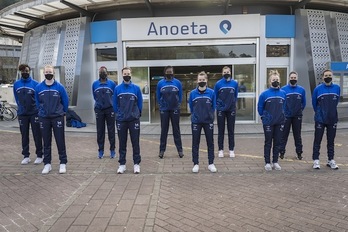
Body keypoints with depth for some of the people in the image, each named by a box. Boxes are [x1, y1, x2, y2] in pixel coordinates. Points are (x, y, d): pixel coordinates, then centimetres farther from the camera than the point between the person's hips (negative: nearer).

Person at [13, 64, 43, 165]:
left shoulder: (35, 84, -5)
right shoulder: (16, 84, 4)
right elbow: (17, 98, 15)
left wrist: (38, 108, -1)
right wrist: (21, 107, 13)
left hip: (34, 113, -3)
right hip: (22, 114, 3)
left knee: (37, 135, 2)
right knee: (24, 136, 9)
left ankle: (39, 155, 12)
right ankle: (26, 156, 19)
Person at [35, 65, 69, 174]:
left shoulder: (59, 87, -5)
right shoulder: (38, 87, 0)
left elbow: (65, 101, 3)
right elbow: (37, 102, 13)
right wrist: (42, 111, 14)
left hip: (57, 117, -2)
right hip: (44, 118, 2)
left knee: (60, 141, 1)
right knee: (46, 142, 9)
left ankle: (63, 163, 10)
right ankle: (47, 164, 18)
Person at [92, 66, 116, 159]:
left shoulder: (112, 83, 0)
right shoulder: (95, 84, 5)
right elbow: (95, 96, 16)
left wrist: (112, 105, 7)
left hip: (110, 109, -1)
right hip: (99, 109, 1)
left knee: (111, 130, 1)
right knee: (100, 131, 5)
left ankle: (112, 150, 10)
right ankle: (100, 150, 14)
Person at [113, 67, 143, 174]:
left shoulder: (136, 88, 0)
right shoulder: (117, 88, 2)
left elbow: (140, 103, 5)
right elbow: (115, 103, 7)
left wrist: (137, 114, 5)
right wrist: (118, 114, 7)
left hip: (134, 119, -1)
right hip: (121, 120, 1)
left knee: (135, 142, 3)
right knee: (122, 143, 8)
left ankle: (136, 164, 13)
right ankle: (122, 164, 18)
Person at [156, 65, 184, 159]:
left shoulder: (177, 83, -2)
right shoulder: (160, 83, -1)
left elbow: (180, 96, 4)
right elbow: (158, 96, 6)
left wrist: (177, 105, 1)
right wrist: (161, 105, 3)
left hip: (175, 110, 0)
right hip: (164, 110, 0)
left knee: (176, 129, 6)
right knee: (164, 130, 6)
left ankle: (180, 149, 13)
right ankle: (162, 150, 13)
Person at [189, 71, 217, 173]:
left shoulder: (211, 92, -6)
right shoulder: (192, 93, -6)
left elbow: (213, 106, 5)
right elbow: (191, 107, 6)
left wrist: (209, 115, 10)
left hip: (208, 121, 0)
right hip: (196, 121, 0)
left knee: (210, 143, 8)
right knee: (195, 143, 6)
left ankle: (211, 163, 20)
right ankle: (196, 164, 17)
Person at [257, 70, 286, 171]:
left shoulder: (283, 93, -1)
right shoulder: (265, 94, -9)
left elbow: (284, 107, 11)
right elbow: (260, 108, 0)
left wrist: (280, 115, 9)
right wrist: (264, 117, 5)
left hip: (279, 122, 3)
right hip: (268, 123, -3)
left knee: (277, 143, 11)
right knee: (268, 143, 6)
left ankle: (275, 162, 23)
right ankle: (267, 162, 15)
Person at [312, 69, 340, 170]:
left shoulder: (337, 88, 0)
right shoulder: (318, 89, -7)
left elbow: (336, 101, 13)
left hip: (332, 119, 3)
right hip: (320, 120, -2)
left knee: (331, 141, 10)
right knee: (317, 140, 1)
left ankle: (331, 160, 20)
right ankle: (316, 160, 8)